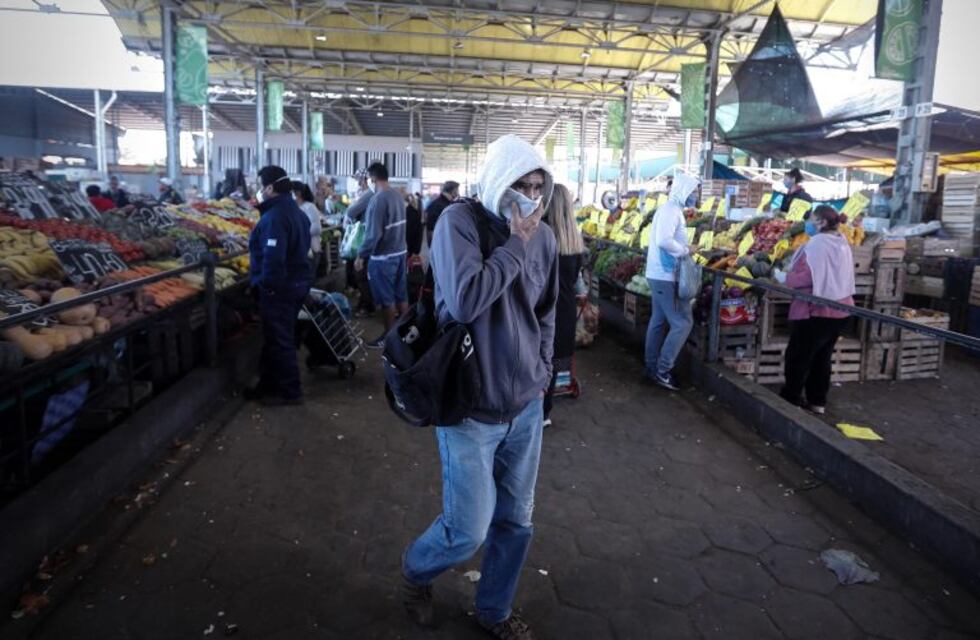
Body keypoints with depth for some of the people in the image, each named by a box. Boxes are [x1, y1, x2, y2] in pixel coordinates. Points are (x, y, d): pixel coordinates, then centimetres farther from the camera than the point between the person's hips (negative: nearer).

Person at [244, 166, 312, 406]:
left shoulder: (274, 217, -21)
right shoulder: (296, 211, 11)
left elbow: (273, 257, -28)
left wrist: (266, 284, -16)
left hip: (278, 287, -10)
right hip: (297, 283, 10)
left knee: (279, 341, 1)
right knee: (281, 338, 18)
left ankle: (289, 393, 10)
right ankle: (269, 385, 30)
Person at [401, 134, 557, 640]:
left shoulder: (543, 237, 2)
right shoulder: (458, 223, -14)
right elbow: (464, 302, -29)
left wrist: (541, 371, 12)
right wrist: (515, 245, -21)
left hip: (526, 407, 6)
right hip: (470, 410, -5)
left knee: (516, 521, 16)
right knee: (468, 531, 2)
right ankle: (416, 569, 37)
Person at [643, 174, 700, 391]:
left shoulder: (670, 209, 16)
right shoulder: (671, 210, -16)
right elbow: (664, 241, -29)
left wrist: (683, 249, 6)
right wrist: (686, 250, -16)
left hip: (660, 274, 11)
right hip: (666, 276, -11)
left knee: (659, 321, 14)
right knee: (683, 322, -7)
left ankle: (652, 367, 22)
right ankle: (662, 369, -2)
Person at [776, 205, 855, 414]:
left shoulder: (816, 244, -16)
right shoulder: (842, 244, 12)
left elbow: (806, 277, -21)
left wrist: (783, 277, -7)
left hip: (816, 310, -8)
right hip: (839, 309, 8)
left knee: (798, 357, 3)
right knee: (822, 357, 16)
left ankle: (790, 399, 10)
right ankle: (817, 401, 23)